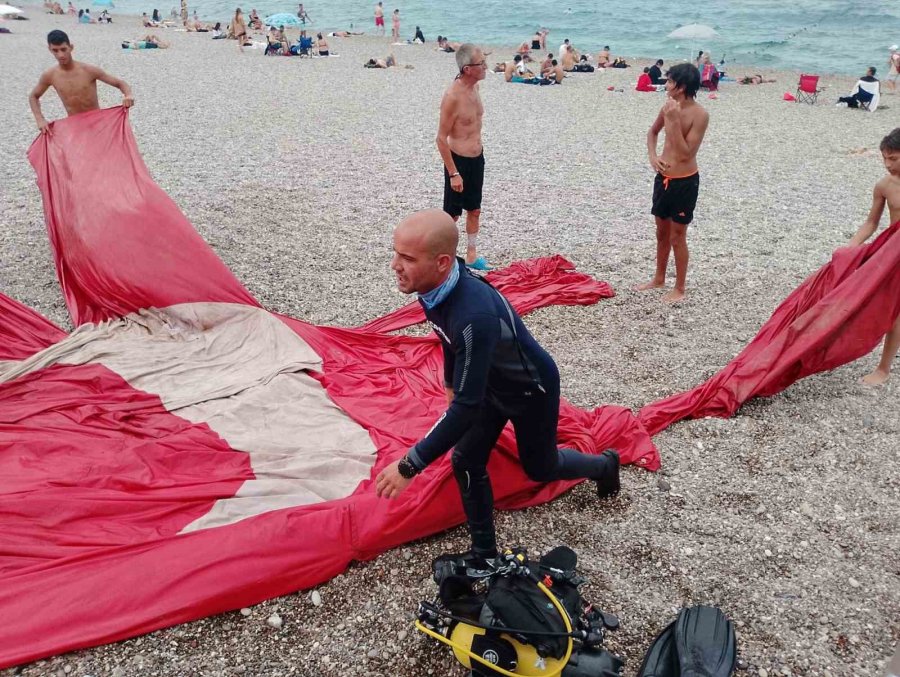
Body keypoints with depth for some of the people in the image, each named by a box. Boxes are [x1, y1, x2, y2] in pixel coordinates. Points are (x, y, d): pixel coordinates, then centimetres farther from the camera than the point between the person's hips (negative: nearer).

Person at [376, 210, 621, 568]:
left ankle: (604, 465, 49)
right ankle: (484, 551, 22)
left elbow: (467, 407, -43)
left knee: (540, 468, 18)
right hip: (491, 383, 7)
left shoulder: (473, 315, -46)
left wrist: (409, 466, -39)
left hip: (531, 389, -6)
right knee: (465, 462, 2)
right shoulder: (436, 287, -19)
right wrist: (450, 384, 20)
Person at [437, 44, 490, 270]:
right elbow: (442, 138, -20)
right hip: (459, 160, -8)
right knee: (451, 214, 4)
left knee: (474, 210, 18)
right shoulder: (453, 96, -23)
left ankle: (471, 255, 32)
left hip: (477, 158, 8)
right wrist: (453, 173, -20)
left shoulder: (474, 87, 3)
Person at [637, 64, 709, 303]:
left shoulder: (699, 115, -19)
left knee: (677, 238, 3)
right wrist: (652, 156, 2)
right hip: (663, 178, 7)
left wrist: (674, 121, -26)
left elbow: (685, 154, -24)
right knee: (661, 232, 19)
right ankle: (659, 278, 36)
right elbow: (653, 132, 20)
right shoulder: (669, 107, 1)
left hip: (685, 182, -7)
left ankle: (679, 289, 18)